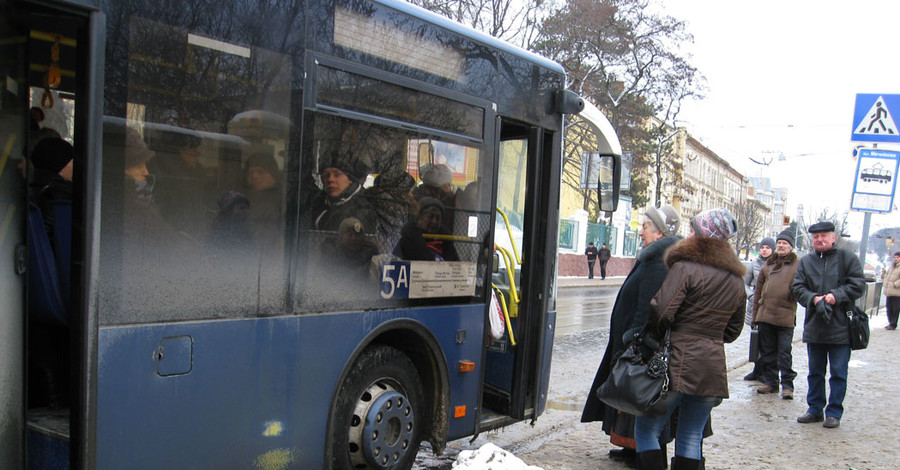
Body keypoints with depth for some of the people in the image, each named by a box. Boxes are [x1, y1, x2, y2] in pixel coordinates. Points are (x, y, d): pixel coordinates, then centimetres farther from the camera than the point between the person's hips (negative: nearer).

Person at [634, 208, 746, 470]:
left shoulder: (686, 268, -11)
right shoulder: (737, 279, 12)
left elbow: (661, 311, -18)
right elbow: (733, 329, 18)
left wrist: (657, 338, 0)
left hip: (679, 362, -7)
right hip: (713, 366, 7)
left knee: (647, 429, 4)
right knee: (692, 437, 14)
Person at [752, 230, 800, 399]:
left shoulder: (798, 265, 4)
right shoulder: (768, 265, 14)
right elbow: (758, 290, 15)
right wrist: (754, 315, 12)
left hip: (785, 317, -4)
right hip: (765, 315, 4)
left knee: (784, 353, 0)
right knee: (767, 352, 11)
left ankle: (787, 385, 10)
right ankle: (770, 382, 22)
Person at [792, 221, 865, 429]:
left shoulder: (848, 259, -1)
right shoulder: (806, 261, 7)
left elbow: (858, 285, -7)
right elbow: (798, 288, 2)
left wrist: (836, 296, -20)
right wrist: (813, 298, -16)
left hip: (840, 327, -3)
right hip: (814, 326, 3)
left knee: (839, 373, 4)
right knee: (815, 372, 13)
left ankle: (834, 412, 15)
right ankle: (815, 409, 25)